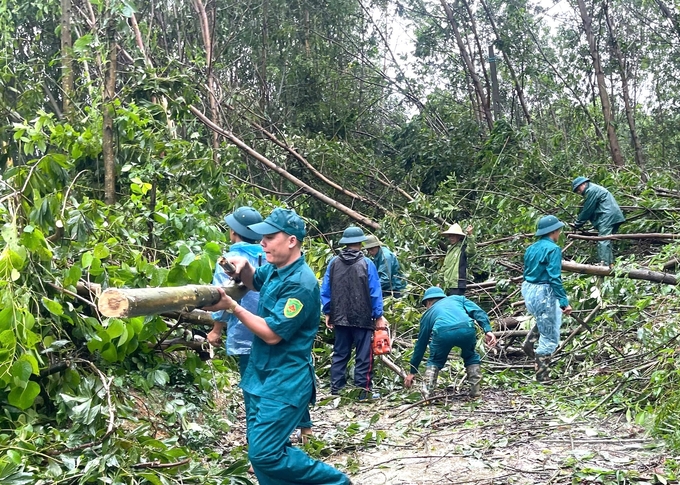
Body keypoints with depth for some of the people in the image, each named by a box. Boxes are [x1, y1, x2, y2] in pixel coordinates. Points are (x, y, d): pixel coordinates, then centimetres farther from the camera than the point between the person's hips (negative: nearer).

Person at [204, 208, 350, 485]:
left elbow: (272, 333, -23)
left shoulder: (301, 283, -22)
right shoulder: (275, 269, 4)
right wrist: (243, 266, 5)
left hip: (285, 384, -9)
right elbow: (253, 282, 28)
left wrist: (231, 306, -18)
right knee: (261, 449, 12)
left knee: (265, 455, -12)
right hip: (259, 377, 9)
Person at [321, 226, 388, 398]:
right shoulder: (366, 264, -7)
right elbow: (375, 293, -7)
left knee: (340, 354, 12)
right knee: (363, 356, 3)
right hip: (362, 318, -4)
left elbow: (325, 291, 5)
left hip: (340, 318, 4)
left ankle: (336, 389, 13)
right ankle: (363, 390, 3)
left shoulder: (334, 263, 2)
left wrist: (328, 313, 13)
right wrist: (378, 316, 0)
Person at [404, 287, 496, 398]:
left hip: (442, 332, -1)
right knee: (471, 357, 32)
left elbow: (421, 343, 41)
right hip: (466, 329, 1)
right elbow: (478, 312, 18)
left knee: (435, 361, 28)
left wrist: (412, 372, 47)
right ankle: (475, 390, 23)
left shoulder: (428, 314, 36)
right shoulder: (457, 298, 38)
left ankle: (427, 392, 14)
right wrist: (488, 330, 7)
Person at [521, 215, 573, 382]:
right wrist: (564, 302, -18)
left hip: (528, 289, 8)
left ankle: (530, 340, 16)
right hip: (543, 293, -8)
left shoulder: (531, 248, 11)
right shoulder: (553, 249, -13)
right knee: (549, 337, 4)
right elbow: (554, 278, -20)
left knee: (550, 318, 35)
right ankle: (542, 378, 8)